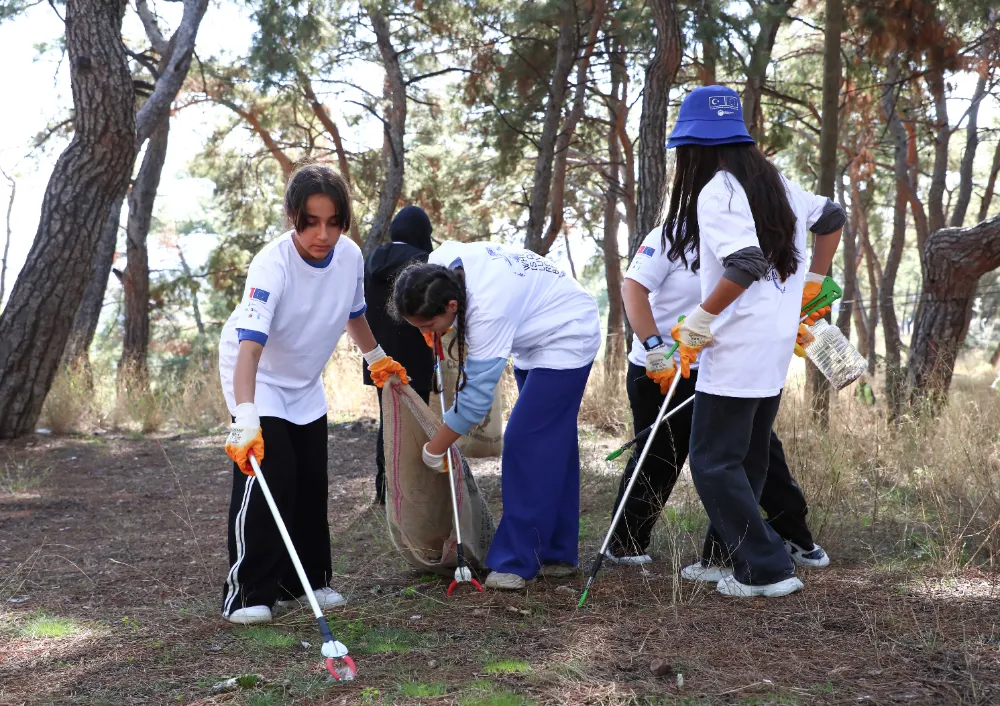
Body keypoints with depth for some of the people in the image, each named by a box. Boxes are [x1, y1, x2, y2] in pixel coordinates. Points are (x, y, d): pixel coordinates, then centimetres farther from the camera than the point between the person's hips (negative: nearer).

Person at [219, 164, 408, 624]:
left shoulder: (350, 255, -15)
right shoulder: (272, 266, -34)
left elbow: (353, 312, 9)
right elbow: (250, 347, -43)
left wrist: (376, 358, 20)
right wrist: (246, 420, -54)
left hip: (305, 384, 6)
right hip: (258, 379, -6)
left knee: (311, 482, 8)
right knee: (267, 477, -17)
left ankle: (306, 581, 22)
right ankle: (247, 594, -9)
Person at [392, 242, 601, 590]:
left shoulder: (489, 311, -39)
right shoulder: (441, 262, -18)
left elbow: (476, 397, -33)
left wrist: (435, 449, -20)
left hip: (566, 339, -9)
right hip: (536, 337, 9)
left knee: (525, 443, -16)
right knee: (553, 446, 11)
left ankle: (518, 561, -12)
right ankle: (557, 555, 18)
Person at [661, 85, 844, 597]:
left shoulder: (716, 192, -14)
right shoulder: (774, 182, 12)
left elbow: (745, 264, -26)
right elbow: (832, 218, 23)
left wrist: (697, 324, -17)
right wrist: (813, 283, 25)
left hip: (737, 349, -9)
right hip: (778, 344, 9)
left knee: (714, 462, -2)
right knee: (747, 458, 16)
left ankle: (768, 569, 0)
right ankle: (729, 555, 25)